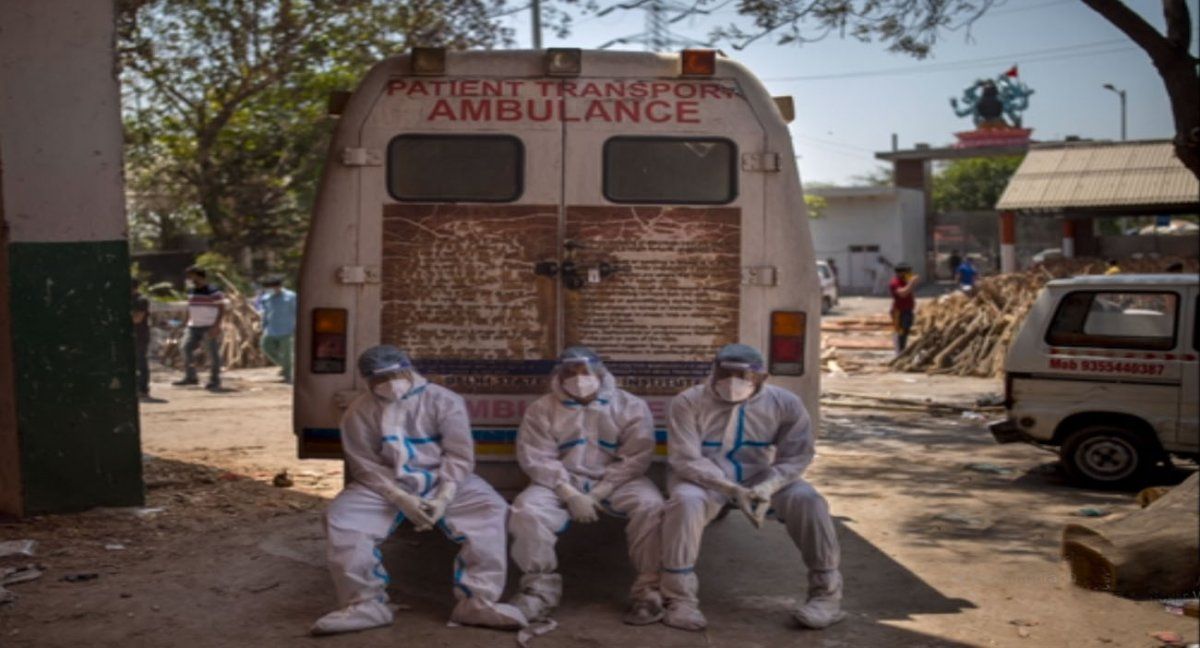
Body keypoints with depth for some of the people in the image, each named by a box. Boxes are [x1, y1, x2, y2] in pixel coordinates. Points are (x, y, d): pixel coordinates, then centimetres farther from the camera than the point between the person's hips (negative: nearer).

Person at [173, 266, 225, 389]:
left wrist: (216, 326, -18)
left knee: (212, 353, -3)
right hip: (194, 326, 7)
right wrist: (188, 322, 14)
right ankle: (190, 377, 12)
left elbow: (221, 309, -11)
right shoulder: (191, 291, 11)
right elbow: (190, 308, 20)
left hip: (209, 327, -7)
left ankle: (214, 380, 4)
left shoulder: (214, 292, -11)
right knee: (187, 348, 1)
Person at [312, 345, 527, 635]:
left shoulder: (445, 401, -6)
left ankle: (477, 601, -22)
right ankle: (366, 604, -14)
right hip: (386, 487, 1)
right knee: (341, 516, -24)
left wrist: (443, 498, -22)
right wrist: (402, 499, -21)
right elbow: (366, 465, -6)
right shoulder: (360, 412, -4)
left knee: (490, 508, -25)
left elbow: (458, 455, -8)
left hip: (443, 482, 0)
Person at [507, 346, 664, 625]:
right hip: (561, 484, 1)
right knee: (526, 509, -26)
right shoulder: (542, 409, 3)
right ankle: (540, 589, -11)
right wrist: (571, 494, -18)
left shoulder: (631, 406, 1)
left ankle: (649, 590, -19)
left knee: (649, 504, -30)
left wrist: (599, 493, -16)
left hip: (615, 482, -1)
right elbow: (536, 459, -6)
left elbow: (636, 456, -6)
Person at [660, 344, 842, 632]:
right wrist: (732, 489, -31)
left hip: (762, 478, 2)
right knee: (685, 501, -36)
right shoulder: (688, 403, -17)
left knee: (807, 500, -25)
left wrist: (766, 488, -28)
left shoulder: (785, 403, -9)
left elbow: (795, 457, -8)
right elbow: (685, 459, -19)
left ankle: (826, 592, -9)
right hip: (706, 480, -2)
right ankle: (680, 598, -22)